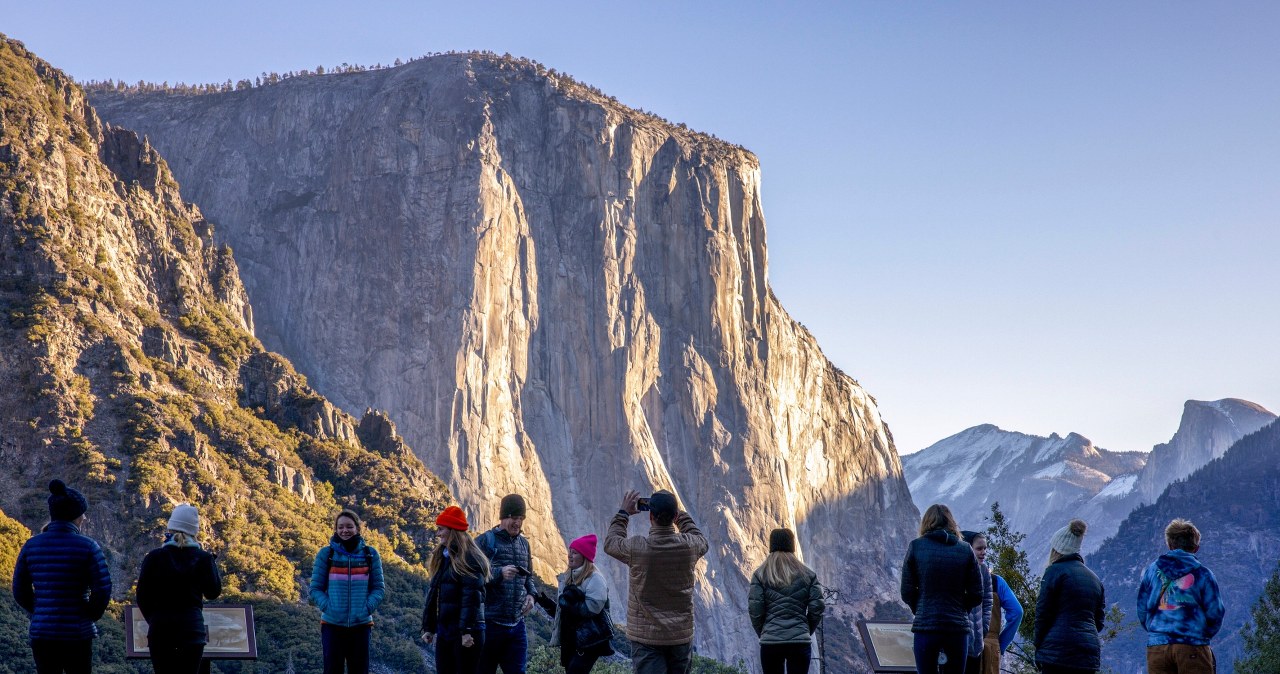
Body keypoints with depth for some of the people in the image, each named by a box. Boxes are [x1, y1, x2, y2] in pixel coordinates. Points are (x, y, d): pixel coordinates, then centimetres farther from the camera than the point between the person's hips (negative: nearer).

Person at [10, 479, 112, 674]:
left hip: (42, 632, 3)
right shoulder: (87, 546, -8)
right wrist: (91, 615, 5)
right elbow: (103, 589, -12)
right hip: (78, 633, -3)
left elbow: (20, 590, 6)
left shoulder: (31, 546, 1)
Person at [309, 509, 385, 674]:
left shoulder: (370, 554, 4)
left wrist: (367, 609, -10)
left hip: (361, 624, 1)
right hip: (333, 624, -1)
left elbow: (378, 588, 6)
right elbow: (316, 588, 3)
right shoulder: (325, 554, 0)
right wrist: (328, 607, -13)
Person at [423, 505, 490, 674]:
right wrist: (428, 627, 15)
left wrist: (467, 630, -22)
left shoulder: (469, 559, -10)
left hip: (466, 631, -8)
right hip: (444, 631, 8)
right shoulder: (441, 557, 16)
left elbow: (472, 597, -18)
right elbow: (433, 596, 18)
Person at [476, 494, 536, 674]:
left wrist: (530, 594, 3)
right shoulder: (485, 541, -6)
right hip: (489, 623, -5)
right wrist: (499, 573, -25)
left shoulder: (524, 543, 13)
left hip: (517, 624, 5)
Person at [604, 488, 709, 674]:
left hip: (647, 638, -3)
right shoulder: (689, 546, -8)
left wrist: (624, 513, 17)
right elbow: (702, 541, 19)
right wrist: (680, 514, 20)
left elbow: (610, 542, 7)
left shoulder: (636, 548, -16)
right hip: (681, 636, 3)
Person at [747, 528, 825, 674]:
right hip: (800, 641, 1)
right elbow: (817, 608, 0)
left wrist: (762, 633, 10)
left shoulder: (760, 574, 0)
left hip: (771, 642, 0)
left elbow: (755, 610, -5)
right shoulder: (807, 574, 4)